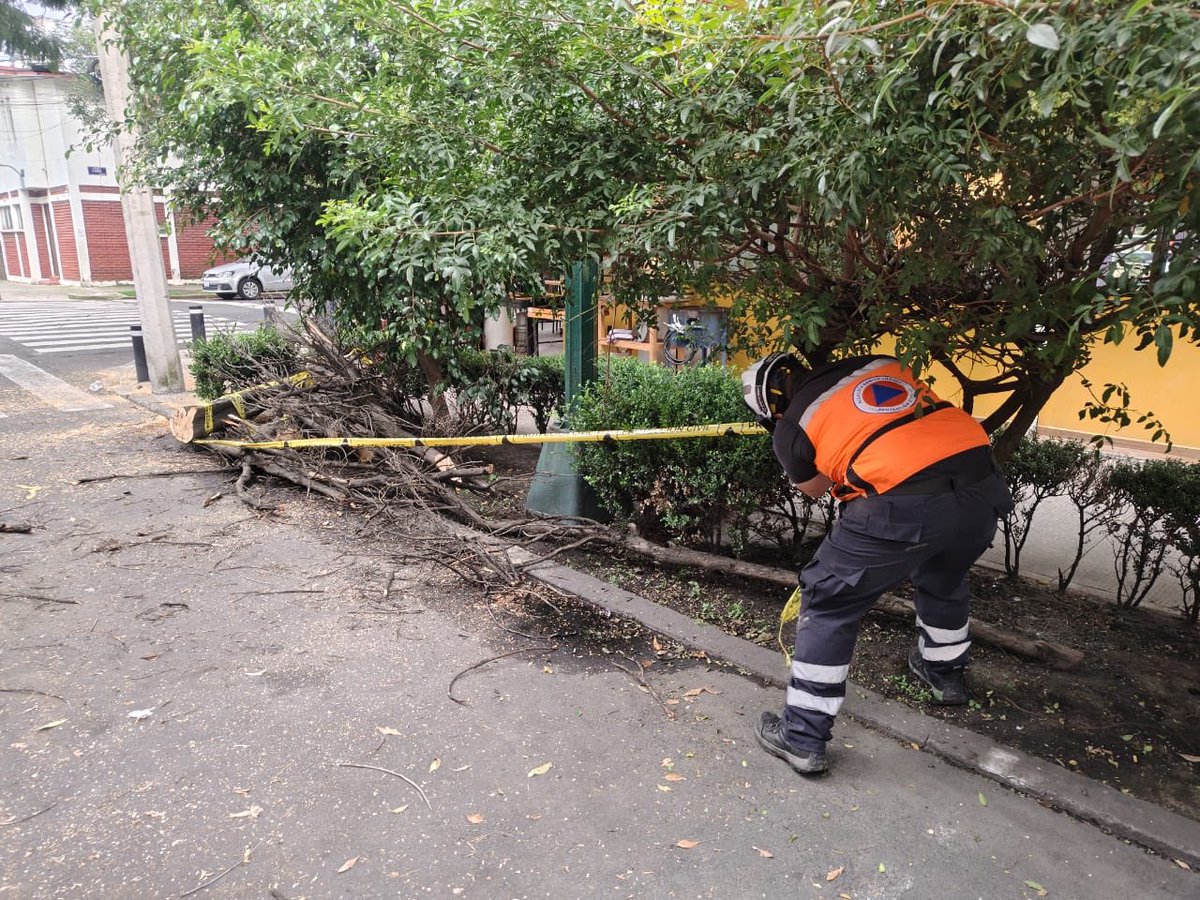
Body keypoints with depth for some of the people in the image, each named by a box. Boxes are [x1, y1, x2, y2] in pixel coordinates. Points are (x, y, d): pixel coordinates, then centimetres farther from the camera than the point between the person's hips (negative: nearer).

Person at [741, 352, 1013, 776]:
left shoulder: (791, 428, 7)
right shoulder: (881, 363, 19)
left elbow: (816, 488, 21)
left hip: (903, 505, -6)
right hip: (981, 485, 6)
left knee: (830, 604, 12)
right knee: (944, 581, 35)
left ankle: (802, 737, 17)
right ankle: (945, 672, 59)